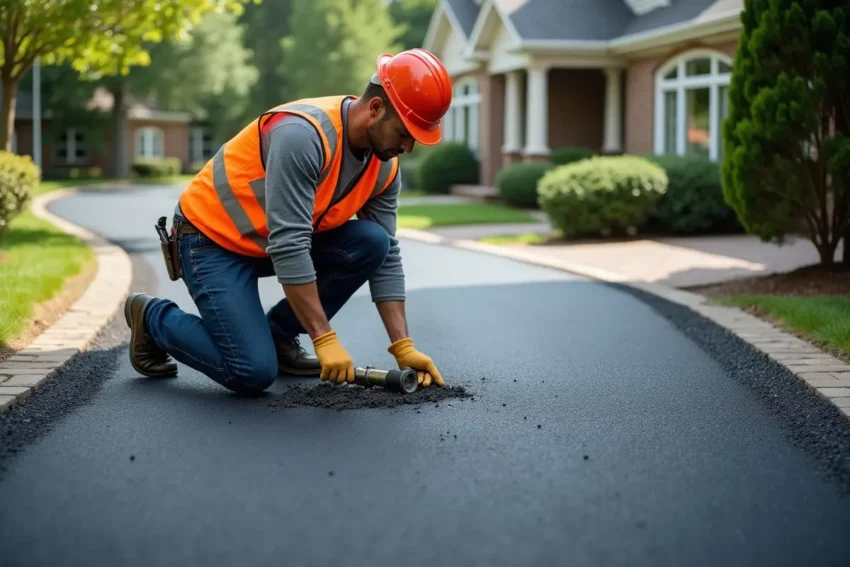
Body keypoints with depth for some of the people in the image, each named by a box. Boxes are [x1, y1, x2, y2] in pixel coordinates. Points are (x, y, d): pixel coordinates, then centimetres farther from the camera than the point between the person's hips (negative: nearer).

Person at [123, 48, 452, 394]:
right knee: (253, 372, -18)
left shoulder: (384, 166, -6)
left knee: (372, 243, -15)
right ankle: (153, 317, 9)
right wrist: (325, 340, -32)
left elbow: (387, 258, -1)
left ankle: (279, 334, 5)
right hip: (213, 237, -7)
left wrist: (403, 347, -9)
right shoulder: (303, 134, -31)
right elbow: (288, 247, -34)